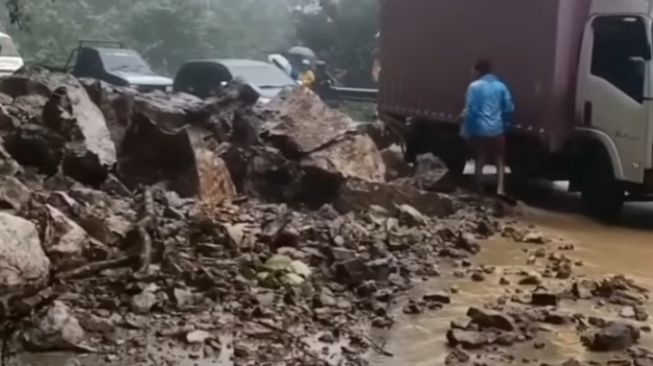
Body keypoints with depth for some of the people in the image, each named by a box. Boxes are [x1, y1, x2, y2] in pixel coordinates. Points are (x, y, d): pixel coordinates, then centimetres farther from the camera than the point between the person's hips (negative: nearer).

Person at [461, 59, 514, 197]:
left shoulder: (474, 86, -6)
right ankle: (500, 189, -4)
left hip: (480, 130, -2)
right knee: (500, 161, 11)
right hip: (497, 130, 2)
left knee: (479, 162, 9)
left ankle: (479, 192, 15)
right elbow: (509, 108, 4)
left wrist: (466, 131, -3)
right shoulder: (501, 86, 5)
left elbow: (469, 110, -10)